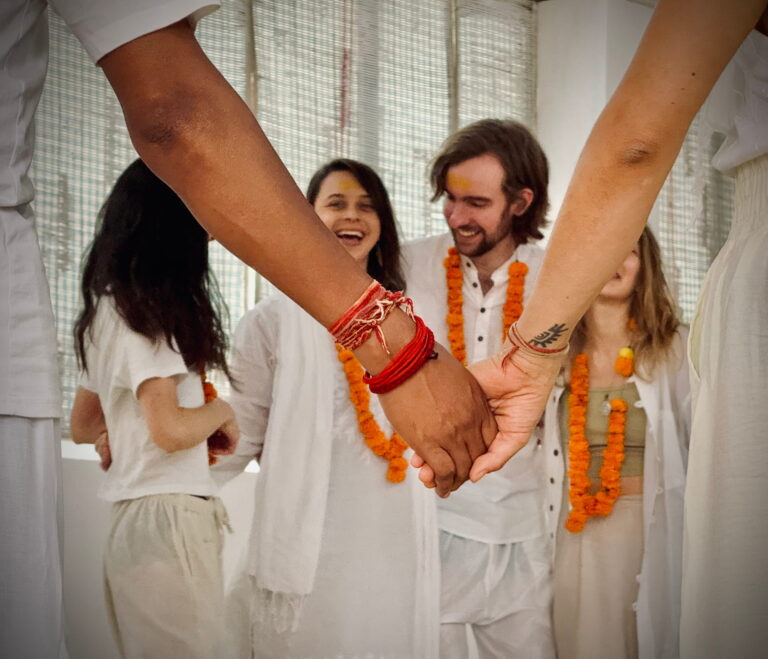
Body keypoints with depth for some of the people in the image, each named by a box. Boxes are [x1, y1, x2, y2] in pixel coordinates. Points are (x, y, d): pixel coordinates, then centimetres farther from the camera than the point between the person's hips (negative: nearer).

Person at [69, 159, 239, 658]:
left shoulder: (109, 311, 15)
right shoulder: (146, 313, -11)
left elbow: (84, 425, 23)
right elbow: (170, 429, -18)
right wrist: (220, 412, 1)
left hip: (135, 519, 9)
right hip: (169, 518, -9)